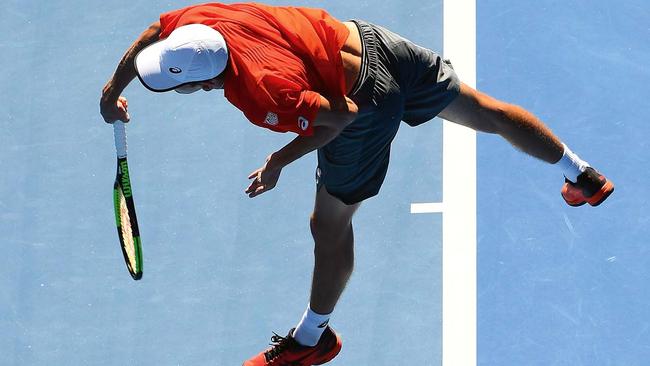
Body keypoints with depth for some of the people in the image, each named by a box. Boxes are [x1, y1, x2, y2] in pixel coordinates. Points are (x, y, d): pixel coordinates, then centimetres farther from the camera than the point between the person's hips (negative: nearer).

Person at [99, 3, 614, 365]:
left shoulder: (263, 95, -38)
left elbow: (340, 116, -28)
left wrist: (280, 161, -17)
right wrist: (113, 90, 16)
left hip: (366, 103, -8)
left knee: (330, 226, 11)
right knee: (487, 112, 24)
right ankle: (584, 176, 45)